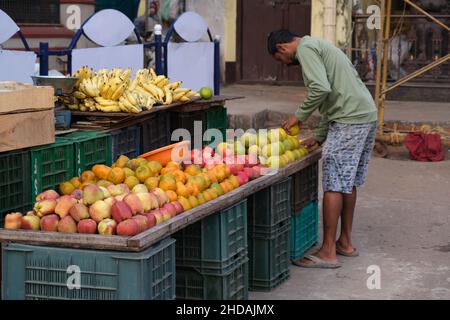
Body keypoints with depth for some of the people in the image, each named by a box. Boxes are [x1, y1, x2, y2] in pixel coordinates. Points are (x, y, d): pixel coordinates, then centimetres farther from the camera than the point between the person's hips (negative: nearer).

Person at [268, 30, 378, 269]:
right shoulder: (319, 47, 26)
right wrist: (319, 137, 22)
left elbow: (321, 89, -21)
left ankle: (328, 252, -2)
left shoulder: (305, 49, -5)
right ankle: (345, 242, 26)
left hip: (349, 120, -10)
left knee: (334, 184, -6)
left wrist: (299, 116, -7)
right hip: (367, 116, 10)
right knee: (348, 183, 18)